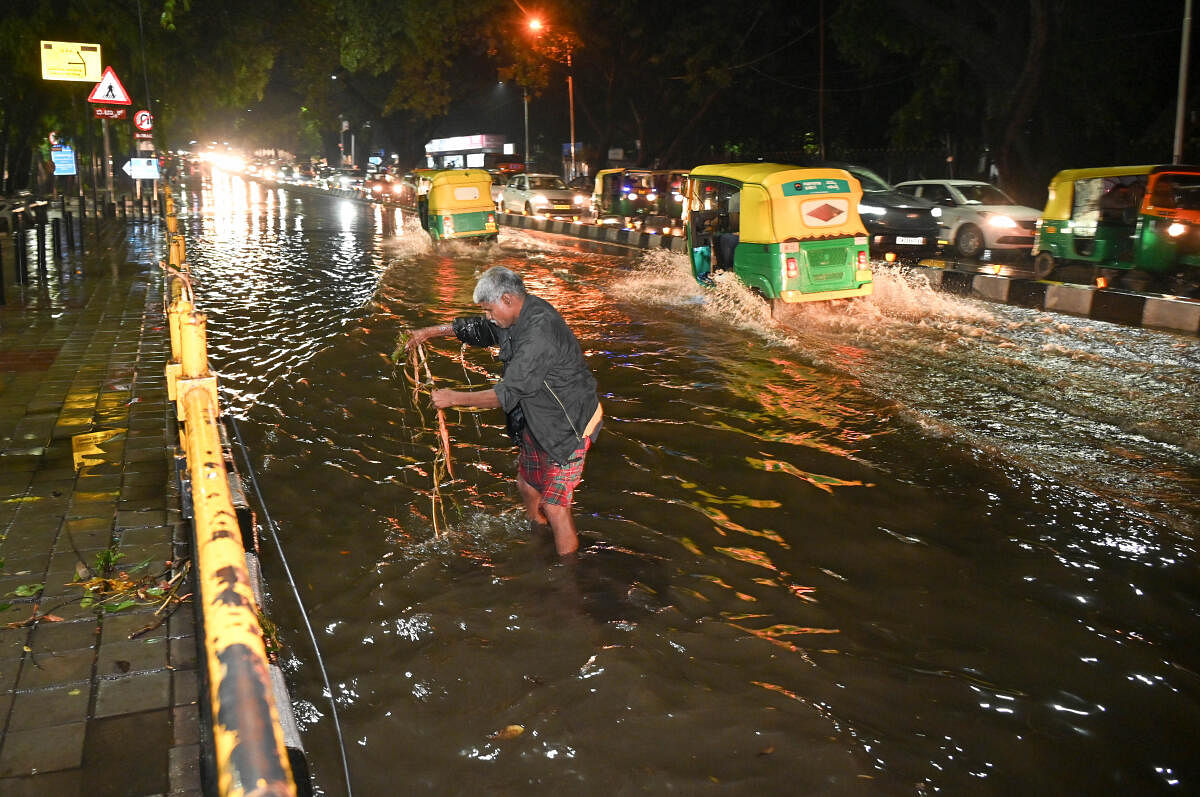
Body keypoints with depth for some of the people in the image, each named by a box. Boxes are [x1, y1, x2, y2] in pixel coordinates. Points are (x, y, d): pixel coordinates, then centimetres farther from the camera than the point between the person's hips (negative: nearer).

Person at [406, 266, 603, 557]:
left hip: (568, 426, -10)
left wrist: (453, 398, -21)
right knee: (527, 485, 23)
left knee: (554, 506, -6)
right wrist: (432, 331, 12)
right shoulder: (521, 313, -1)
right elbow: (478, 329, 19)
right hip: (539, 421, 10)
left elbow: (507, 394, -30)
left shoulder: (540, 333, -32)